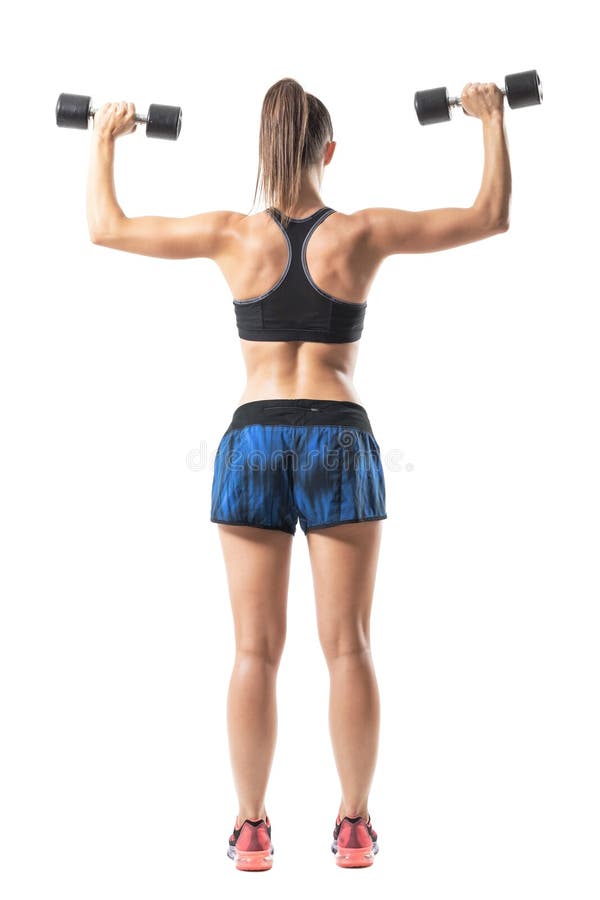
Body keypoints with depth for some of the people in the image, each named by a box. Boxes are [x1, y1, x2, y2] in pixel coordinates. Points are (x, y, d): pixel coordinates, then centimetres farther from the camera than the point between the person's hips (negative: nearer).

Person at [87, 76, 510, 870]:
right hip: (340, 440, 0)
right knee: (347, 646, 7)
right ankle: (354, 825, 15)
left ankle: (251, 828, 15)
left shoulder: (233, 236, 0)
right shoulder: (365, 232, -1)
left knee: (257, 649, 6)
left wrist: (103, 140, 24)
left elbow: (106, 228, 10)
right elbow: (493, 216, 8)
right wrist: (493, 121, 20)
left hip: (254, 440, 1)